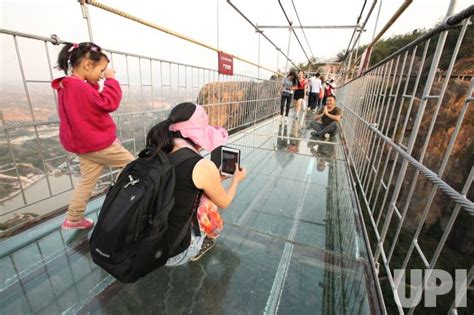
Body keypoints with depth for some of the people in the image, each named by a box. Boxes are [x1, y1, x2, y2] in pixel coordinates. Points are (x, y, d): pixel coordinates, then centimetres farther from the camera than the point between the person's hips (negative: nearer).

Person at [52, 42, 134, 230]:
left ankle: (73, 219, 26)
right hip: (99, 143, -10)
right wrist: (111, 80, -14)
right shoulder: (80, 87, -21)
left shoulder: (66, 87, 12)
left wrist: (94, 85, 6)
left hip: (83, 144, 10)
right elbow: (109, 103, -25)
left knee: (87, 181, 17)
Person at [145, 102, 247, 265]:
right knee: (209, 201, 13)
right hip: (172, 254, -5)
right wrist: (236, 179, 17)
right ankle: (198, 247, 27)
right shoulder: (203, 166, -21)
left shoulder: (157, 154, -4)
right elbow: (224, 203, -1)